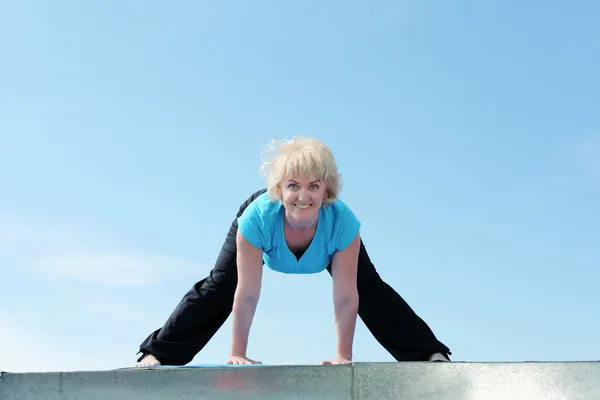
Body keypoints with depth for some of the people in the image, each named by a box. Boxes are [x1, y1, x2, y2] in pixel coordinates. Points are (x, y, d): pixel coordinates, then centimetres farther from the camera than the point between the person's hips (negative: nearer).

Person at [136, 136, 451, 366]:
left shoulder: (343, 222, -45)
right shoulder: (257, 217, -46)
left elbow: (346, 298, -34)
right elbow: (247, 294, -36)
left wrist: (343, 355, -28)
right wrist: (237, 353, -28)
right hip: (264, 238, 0)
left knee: (372, 292, -2)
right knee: (216, 291, -2)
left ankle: (431, 353, 11)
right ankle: (156, 355, 10)